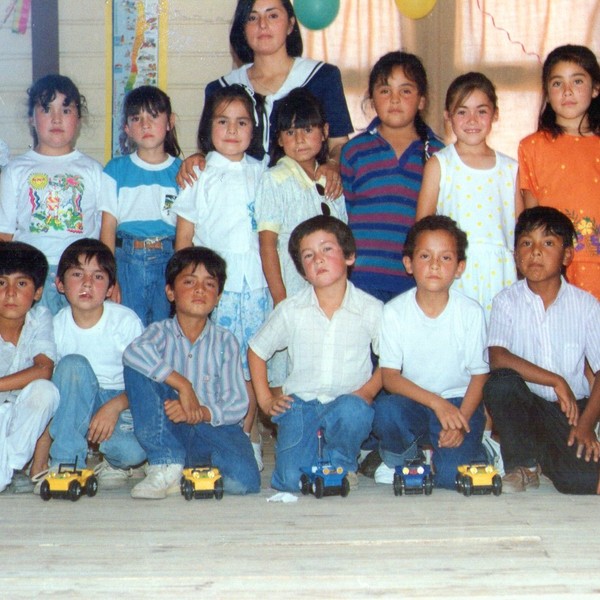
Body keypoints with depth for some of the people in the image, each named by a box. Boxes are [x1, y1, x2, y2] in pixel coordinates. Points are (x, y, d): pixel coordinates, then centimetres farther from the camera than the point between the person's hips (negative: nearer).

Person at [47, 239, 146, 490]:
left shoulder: (126, 320, -11)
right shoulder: (57, 324, -6)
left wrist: (115, 406, -28)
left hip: (122, 401, -2)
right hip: (76, 406, 2)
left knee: (132, 450, -35)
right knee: (73, 364, -31)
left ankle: (118, 462, 5)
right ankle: (65, 462, -25)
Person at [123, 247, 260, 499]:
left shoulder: (224, 341, 5)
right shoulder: (161, 332, 3)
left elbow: (238, 404, -4)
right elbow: (134, 352, -24)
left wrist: (200, 412, -22)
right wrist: (182, 384, -29)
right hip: (167, 430, 0)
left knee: (243, 480, -31)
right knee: (136, 367, -21)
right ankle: (166, 466, -20)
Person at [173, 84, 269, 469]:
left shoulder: (261, 174, 11)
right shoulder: (198, 175, 3)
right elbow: (184, 239, 4)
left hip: (256, 284, 2)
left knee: (252, 364, 4)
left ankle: (248, 438, 14)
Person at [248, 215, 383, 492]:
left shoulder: (371, 309, -2)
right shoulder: (290, 310, 1)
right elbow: (257, 351, 14)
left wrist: (368, 391, -8)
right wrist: (266, 399, 6)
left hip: (349, 400, 0)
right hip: (301, 403, 1)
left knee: (353, 409, -38)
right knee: (291, 479, -19)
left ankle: (341, 461, -4)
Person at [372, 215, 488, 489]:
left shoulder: (471, 312, -8)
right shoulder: (394, 312, -8)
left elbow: (479, 374, -2)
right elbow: (389, 375, -11)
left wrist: (461, 420, -17)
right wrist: (437, 403, -24)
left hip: (459, 404, -1)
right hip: (412, 402, 1)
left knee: (451, 476, -23)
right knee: (385, 411, -33)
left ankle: (475, 446, 14)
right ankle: (399, 460, 1)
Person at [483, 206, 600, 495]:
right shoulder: (507, 300, -2)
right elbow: (497, 358, -18)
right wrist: (555, 381, -20)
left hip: (573, 407, 0)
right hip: (526, 404, 0)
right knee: (500, 383, -33)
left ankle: (541, 454, 12)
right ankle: (522, 465, -8)